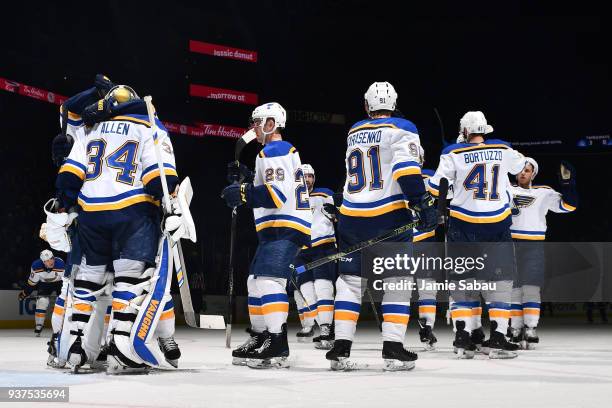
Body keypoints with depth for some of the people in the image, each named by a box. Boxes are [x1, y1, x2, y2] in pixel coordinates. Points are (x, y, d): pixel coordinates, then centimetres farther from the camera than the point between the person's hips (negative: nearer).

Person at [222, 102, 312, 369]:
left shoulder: (274, 151, -11)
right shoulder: (283, 151, 24)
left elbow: (278, 194, -22)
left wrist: (244, 194, -23)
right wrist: (244, 188, 16)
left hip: (285, 227, -11)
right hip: (276, 229, 11)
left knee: (268, 280, -22)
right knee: (256, 282, 15)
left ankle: (277, 346, -28)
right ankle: (259, 339, 23)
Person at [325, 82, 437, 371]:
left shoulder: (353, 133, 17)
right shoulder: (401, 129, -1)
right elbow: (407, 170, -16)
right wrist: (423, 203, -17)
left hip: (352, 217, 5)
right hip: (389, 216, -5)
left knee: (349, 280, 8)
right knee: (397, 281, 2)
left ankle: (340, 348, 1)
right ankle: (393, 350, -5)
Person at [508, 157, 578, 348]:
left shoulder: (544, 193, 8)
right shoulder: (506, 190, 9)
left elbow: (567, 205, 2)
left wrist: (568, 183, -10)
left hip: (533, 246, -1)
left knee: (530, 288, -8)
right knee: (513, 289, 4)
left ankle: (530, 331, -7)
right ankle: (516, 331, 10)